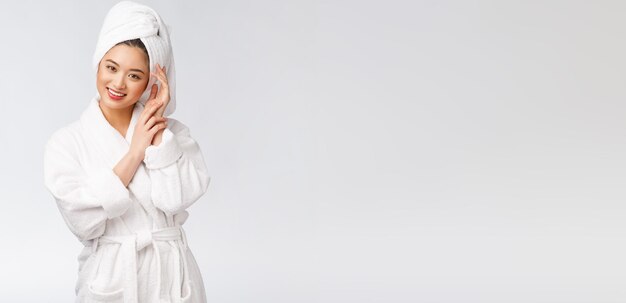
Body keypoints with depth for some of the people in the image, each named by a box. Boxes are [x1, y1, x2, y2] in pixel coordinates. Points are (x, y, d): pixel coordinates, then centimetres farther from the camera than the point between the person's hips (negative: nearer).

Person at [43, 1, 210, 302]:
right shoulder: (66, 141, -4)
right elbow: (83, 221, -14)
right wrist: (135, 152, -14)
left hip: (172, 277, 2)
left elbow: (175, 198, -15)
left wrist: (158, 125, -12)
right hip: (109, 279, -1)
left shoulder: (173, 131, -1)